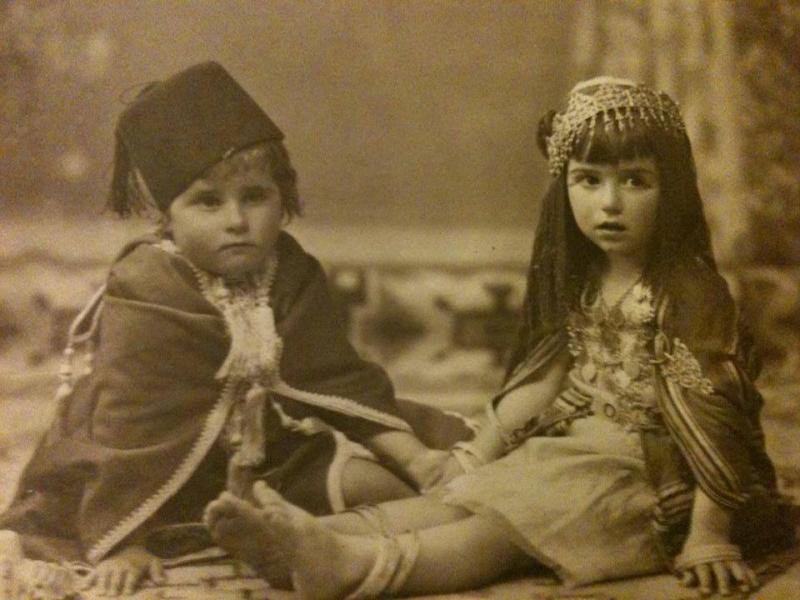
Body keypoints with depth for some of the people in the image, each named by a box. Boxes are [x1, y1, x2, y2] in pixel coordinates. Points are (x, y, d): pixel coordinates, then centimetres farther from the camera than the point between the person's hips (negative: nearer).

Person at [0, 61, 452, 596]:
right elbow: (132, 426, -27)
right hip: (167, 482, -4)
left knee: (375, 483, -8)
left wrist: (414, 458, -8)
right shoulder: (144, 298, -24)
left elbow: (340, 382, -1)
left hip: (267, 458, 5)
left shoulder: (293, 275, -5)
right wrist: (126, 546, -30)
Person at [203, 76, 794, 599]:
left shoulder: (691, 292, -13)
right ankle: (312, 535, -32)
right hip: (571, 453, 7)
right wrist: (479, 455, 6)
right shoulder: (582, 284, 11)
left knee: (505, 527, -27)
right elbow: (544, 378, 13)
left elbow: (713, 414, -16)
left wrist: (709, 537, -20)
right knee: (459, 500, -15)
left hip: (643, 476, -7)